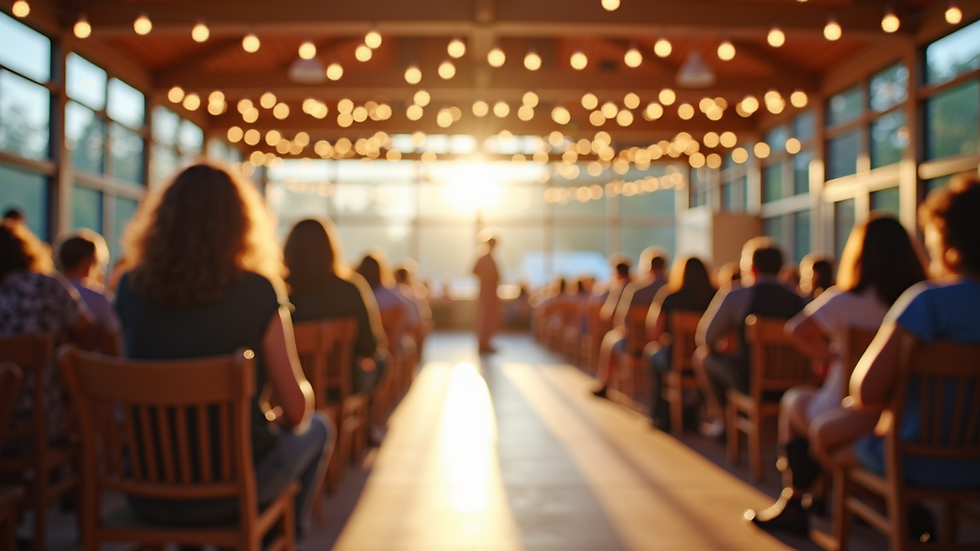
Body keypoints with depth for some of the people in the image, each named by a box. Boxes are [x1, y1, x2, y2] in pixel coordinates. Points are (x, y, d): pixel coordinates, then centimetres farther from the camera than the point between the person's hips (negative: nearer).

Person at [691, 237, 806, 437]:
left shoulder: (734, 296, -10)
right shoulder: (797, 300, -3)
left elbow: (707, 339, -3)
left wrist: (718, 347, 21)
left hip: (749, 382, -5)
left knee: (701, 356, 19)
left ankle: (721, 419, 30)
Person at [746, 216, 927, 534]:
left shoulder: (846, 301, -16)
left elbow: (798, 329, -23)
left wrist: (830, 355, -5)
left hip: (849, 427, -5)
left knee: (793, 400, 24)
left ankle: (794, 502, 30)